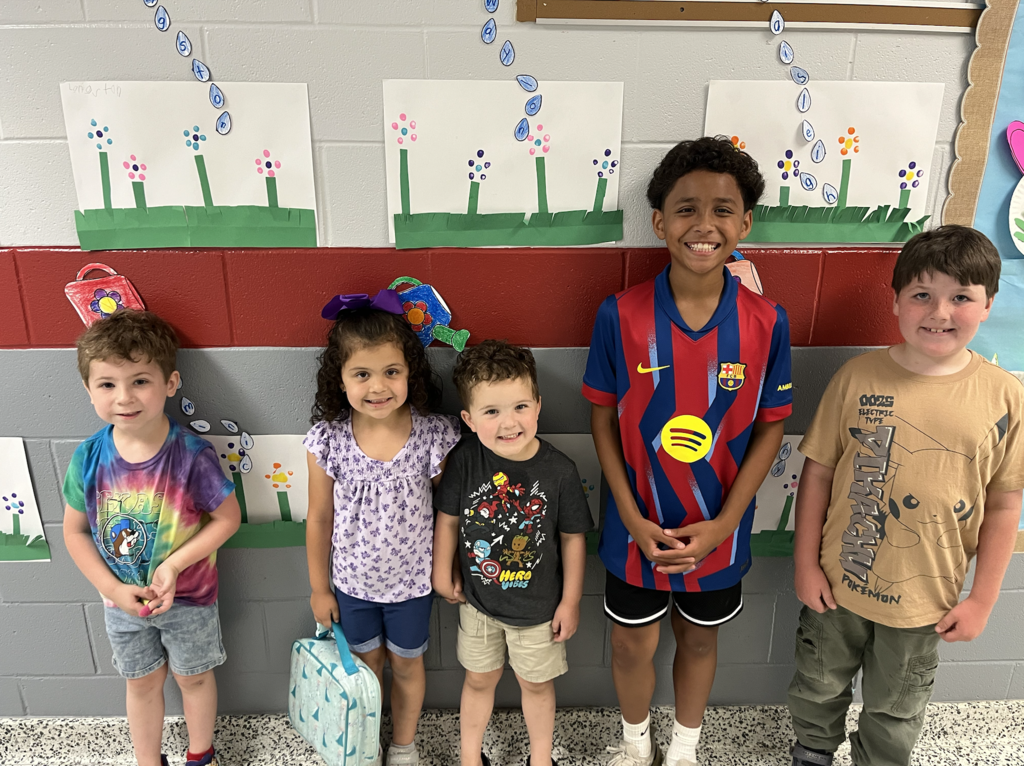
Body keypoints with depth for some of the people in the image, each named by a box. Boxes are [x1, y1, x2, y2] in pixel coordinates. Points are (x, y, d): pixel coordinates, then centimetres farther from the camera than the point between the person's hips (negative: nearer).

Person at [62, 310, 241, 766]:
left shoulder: (191, 455, -26)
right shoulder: (89, 458, -17)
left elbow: (228, 517, -17)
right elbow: (75, 531, -5)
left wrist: (174, 565, -24)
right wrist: (113, 589, -13)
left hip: (188, 598, -2)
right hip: (122, 601, 2)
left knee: (193, 677, 21)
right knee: (141, 682, 24)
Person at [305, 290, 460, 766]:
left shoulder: (435, 436, -22)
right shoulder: (327, 441, -19)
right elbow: (320, 519, -6)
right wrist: (319, 587, 3)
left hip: (412, 581, -1)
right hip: (352, 582, 1)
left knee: (407, 665, 22)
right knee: (365, 663, 24)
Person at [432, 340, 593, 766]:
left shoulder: (559, 471, -22)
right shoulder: (465, 461, -20)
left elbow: (572, 538, -11)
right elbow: (448, 518, -5)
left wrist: (570, 602, -5)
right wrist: (443, 575, 2)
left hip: (538, 604, -1)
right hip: (478, 601, 1)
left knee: (536, 683, 22)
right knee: (479, 680, 23)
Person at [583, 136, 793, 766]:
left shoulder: (766, 323, -14)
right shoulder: (620, 316, -16)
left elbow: (770, 428, -5)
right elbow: (603, 419, -7)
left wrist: (721, 524, -12)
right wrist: (633, 518, -13)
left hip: (719, 532, 1)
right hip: (638, 529, 0)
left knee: (700, 640, 24)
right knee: (633, 645, 19)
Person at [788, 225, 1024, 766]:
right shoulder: (858, 376, -14)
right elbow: (818, 472, -7)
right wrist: (806, 563, -5)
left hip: (925, 600, 0)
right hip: (838, 583, 0)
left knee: (895, 712, 23)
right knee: (819, 687, 25)